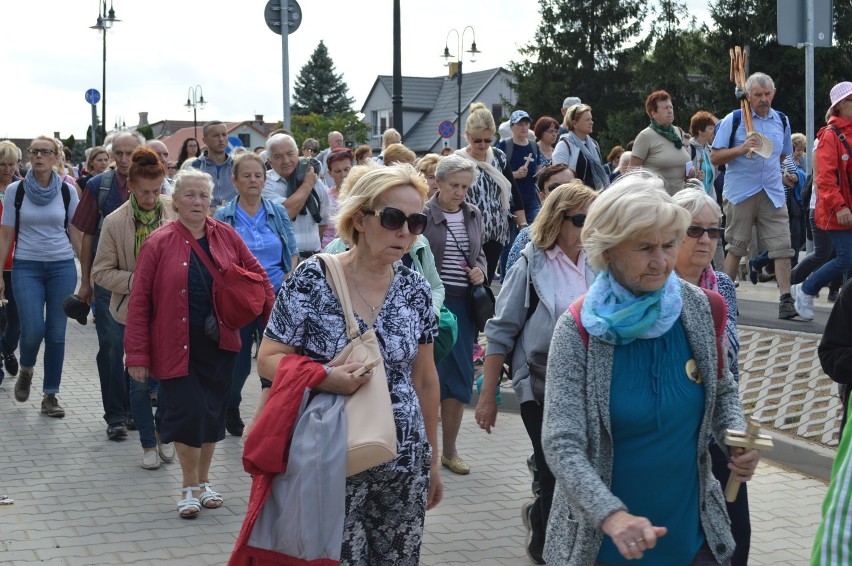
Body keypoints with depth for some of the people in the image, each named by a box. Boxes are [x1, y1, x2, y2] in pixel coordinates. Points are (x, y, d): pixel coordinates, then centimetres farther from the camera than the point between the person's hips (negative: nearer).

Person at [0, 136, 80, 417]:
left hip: (62, 267, 1)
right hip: (26, 267, -1)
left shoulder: (67, 191, 2)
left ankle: (50, 396, 12)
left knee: (56, 333, 2)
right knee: (33, 330, -11)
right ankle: (26, 370, 22)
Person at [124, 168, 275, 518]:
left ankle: (204, 482, 29)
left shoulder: (226, 237, 3)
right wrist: (137, 355, -10)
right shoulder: (159, 244, -6)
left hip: (219, 344, 3)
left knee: (212, 413, 10)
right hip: (177, 346, -3)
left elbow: (257, 277, 9)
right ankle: (190, 488, 12)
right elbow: (139, 302, -7)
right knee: (188, 412, -7)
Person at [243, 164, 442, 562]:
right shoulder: (311, 279, -8)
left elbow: (425, 380, 11)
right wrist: (327, 378, -24)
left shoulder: (415, 290, 4)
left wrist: (433, 460, 14)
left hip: (406, 466, 4)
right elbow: (268, 360, -7)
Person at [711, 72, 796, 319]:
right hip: (740, 193, -3)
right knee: (736, 246, 6)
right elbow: (715, 157, -6)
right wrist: (741, 149, -19)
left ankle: (786, 300, -7)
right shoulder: (733, 120, -3)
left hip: (772, 194, 3)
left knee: (782, 246, -7)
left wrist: (766, 165, 14)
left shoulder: (782, 121, 11)